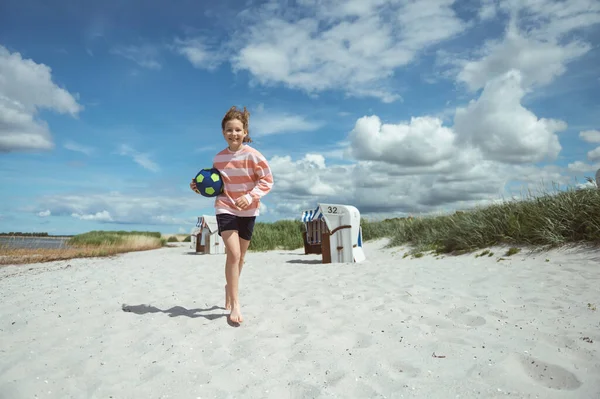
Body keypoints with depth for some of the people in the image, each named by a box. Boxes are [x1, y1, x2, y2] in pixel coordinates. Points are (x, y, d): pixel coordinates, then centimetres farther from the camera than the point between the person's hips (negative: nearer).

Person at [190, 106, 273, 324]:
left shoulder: (252, 155, -12)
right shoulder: (218, 158, -1)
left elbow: (267, 180, -13)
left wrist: (250, 197, -26)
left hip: (248, 211, 0)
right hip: (225, 208, 0)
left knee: (239, 256, 13)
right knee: (233, 253, -15)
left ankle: (230, 287, 41)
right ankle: (235, 304, -7)